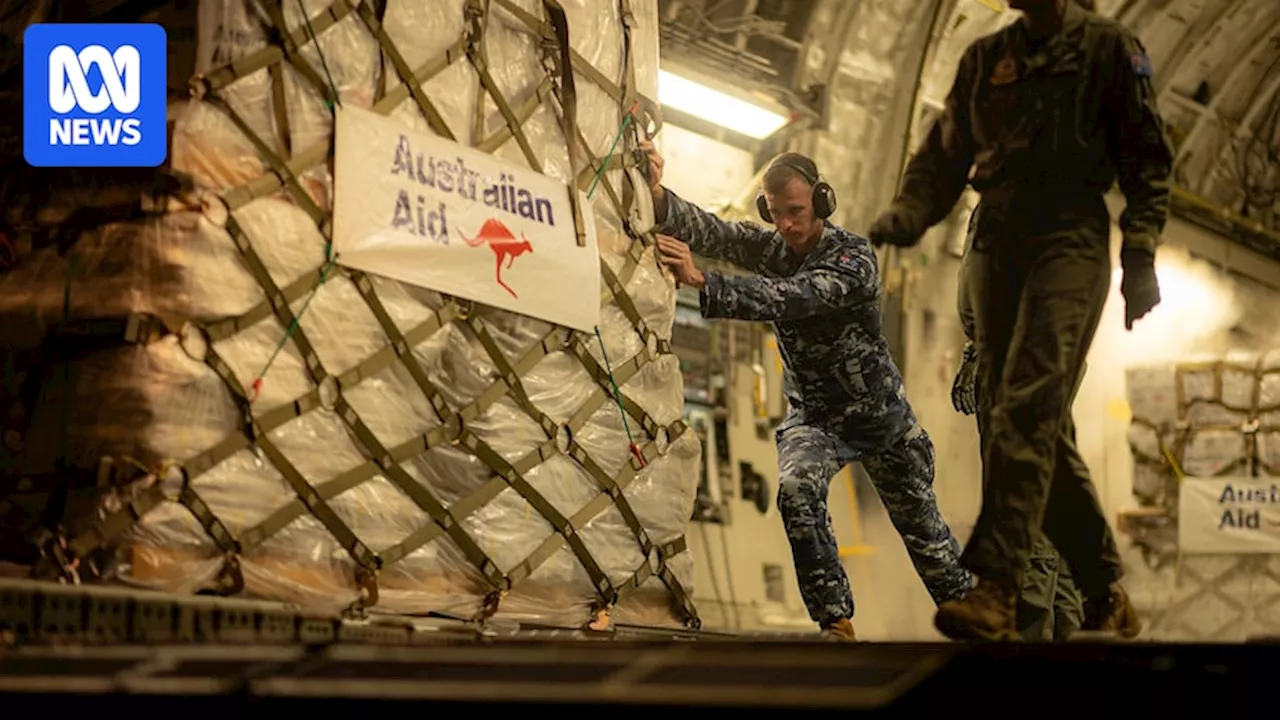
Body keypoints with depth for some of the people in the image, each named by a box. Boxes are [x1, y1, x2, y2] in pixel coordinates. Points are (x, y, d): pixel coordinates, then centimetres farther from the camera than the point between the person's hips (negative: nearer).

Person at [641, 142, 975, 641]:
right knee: (796, 488, -29)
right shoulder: (769, 247, -7)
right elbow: (708, 231, -25)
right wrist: (657, 195, -46)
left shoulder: (853, 257, -23)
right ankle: (835, 621, -22)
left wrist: (699, 281, -52)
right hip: (813, 417, 3)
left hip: (879, 413, -2)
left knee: (920, 523, 11)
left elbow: (789, 299, -40)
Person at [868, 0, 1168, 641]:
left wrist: (1141, 251, -5)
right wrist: (906, 214, -3)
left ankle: (993, 589, -32)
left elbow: (1147, 156, 5)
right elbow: (944, 155, 17)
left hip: (1069, 240, -5)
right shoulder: (983, 59, 20)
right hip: (998, 246, 5)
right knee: (1013, 415, 1)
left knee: (1027, 406, -21)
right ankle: (1106, 595, 11)